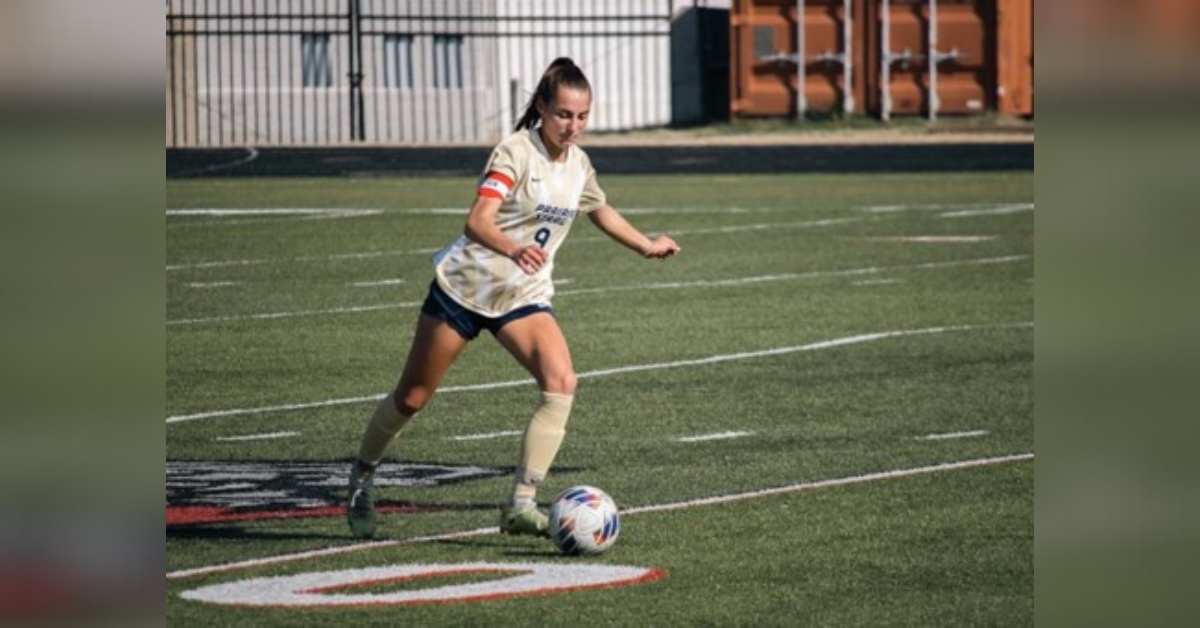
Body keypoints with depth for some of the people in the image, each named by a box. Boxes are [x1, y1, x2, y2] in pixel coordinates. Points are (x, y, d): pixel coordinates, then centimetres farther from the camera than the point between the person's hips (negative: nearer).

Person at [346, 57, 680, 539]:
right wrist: (513, 249, -52)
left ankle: (521, 505, -22)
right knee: (412, 398, 7)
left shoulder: (578, 164, 2)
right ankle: (363, 473, 35)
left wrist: (647, 246, 29)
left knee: (561, 383, -21)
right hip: (465, 285, -5)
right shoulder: (516, 153, -19)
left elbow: (601, 212, 27)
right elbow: (478, 220, -34)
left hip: (524, 297, 5)